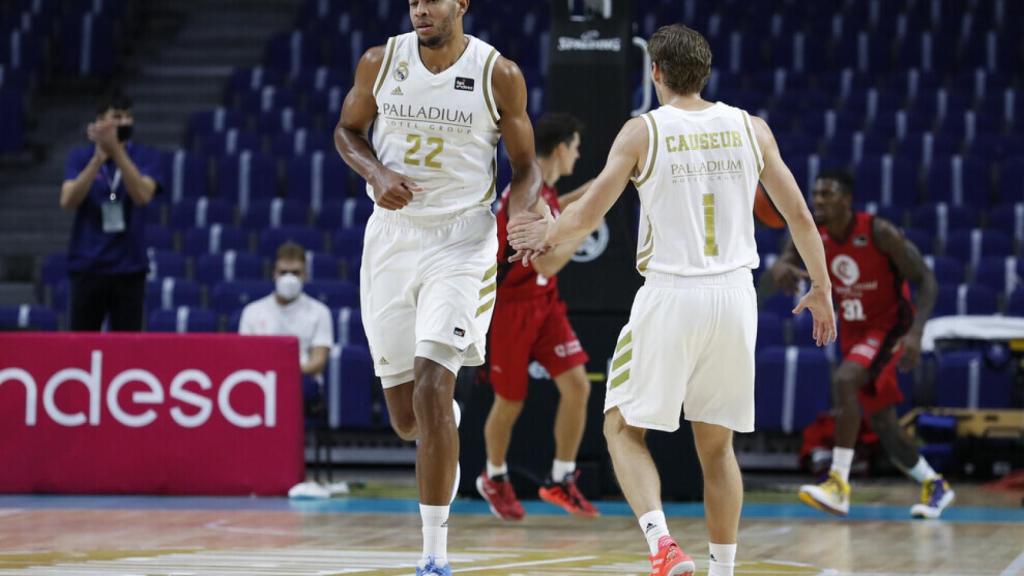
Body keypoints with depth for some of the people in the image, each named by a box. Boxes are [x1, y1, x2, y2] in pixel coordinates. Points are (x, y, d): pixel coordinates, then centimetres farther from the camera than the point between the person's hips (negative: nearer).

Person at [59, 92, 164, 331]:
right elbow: (68, 201, -11)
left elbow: (143, 195, -15)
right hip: (88, 266, 0)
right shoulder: (80, 157, 3)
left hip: (129, 267, 0)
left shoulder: (146, 156, 2)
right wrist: (98, 158, -20)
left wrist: (116, 151, -24)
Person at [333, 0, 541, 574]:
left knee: (432, 389, -19)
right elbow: (348, 130, 14)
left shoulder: (499, 75, -6)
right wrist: (377, 174, -7)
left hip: (462, 241, -3)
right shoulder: (381, 63, 0)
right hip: (392, 235, 3)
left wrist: (515, 217, -16)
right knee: (407, 416, 5)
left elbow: (527, 166, 4)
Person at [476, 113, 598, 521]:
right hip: (511, 306, -8)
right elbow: (549, 263, -28)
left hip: (545, 302, 8)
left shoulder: (543, 185, 3)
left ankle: (560, 481, 4)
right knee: (510, 402, 6)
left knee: (577, 386, -6)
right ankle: (494, 478, 31)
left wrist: (586, 193, 18)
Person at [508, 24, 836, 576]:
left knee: (623, 428, 9)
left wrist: (544, 233, 14)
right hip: (734, 297, 3)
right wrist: (821, 288, 21)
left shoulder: (643, 131, -4)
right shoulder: (750, 128, 6)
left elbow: (587, 214, -6)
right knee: (716, 444, 16)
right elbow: (799, 216, 9)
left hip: (670, 295, -3)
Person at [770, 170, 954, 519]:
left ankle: (839, 484, -32)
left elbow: (926, 281, -18)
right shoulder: (813, 233, -7)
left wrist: (915, 333, -31)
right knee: (882, 425, 11)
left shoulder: (878, 232, -22)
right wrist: (782, 269, -40)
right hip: (852, 331, 7)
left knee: (844, 381, -31)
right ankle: (934, 486, 32)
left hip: (889, 326, -7)